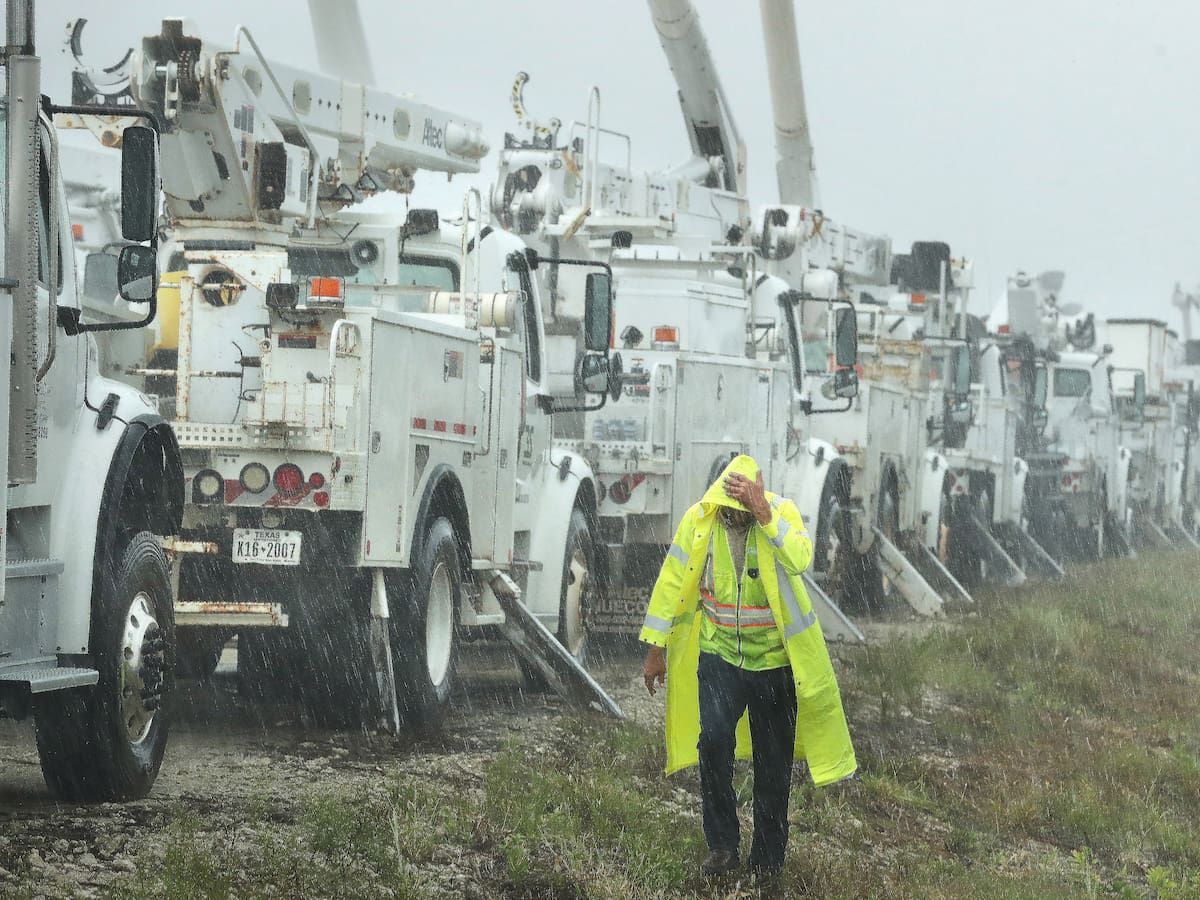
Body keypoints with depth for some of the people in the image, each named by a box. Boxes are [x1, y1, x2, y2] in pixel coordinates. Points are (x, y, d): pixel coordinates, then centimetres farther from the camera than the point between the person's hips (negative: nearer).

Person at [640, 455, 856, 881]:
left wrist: (764, 516, -40)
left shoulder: (781, 512, -13)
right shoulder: (698, 520, -8)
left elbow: (800, 558, -33)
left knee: (773, 762, 7)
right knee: (713, 740, -18)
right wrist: (655, 646, 3)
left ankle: (768, 857, 22)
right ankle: (722, 844, -5)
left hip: (773, 658, -1)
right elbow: (672, 582, 1)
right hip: (718, 654, 1)